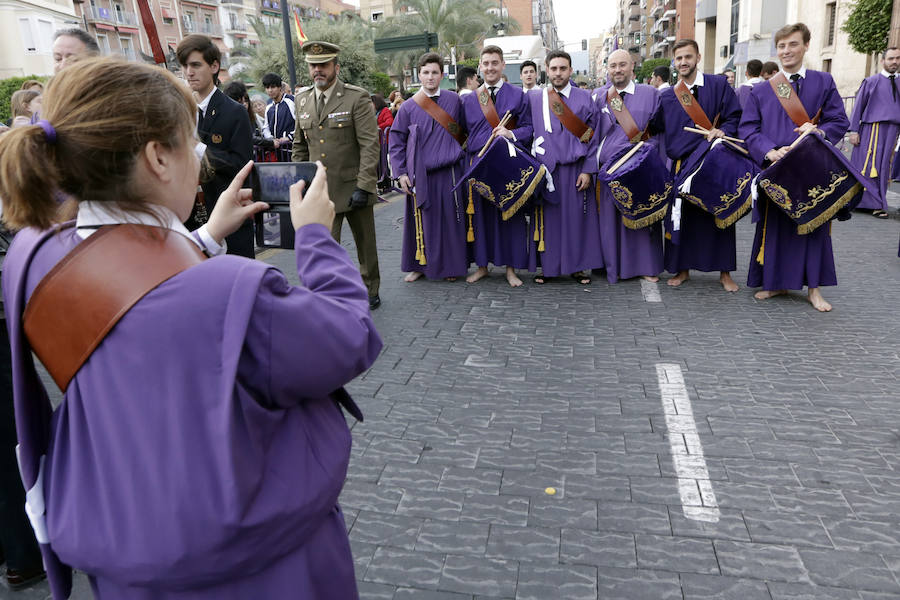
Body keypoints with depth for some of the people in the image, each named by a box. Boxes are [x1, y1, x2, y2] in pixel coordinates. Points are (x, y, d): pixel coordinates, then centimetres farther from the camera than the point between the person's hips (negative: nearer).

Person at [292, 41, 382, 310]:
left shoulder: (357, 98, -7)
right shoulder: (303, 101, 9)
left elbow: (370, 145, -12)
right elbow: (300, 146, 15)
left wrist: (364, 186, -18)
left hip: (353, 188, -3)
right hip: (320, 190, 3)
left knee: (365, 243, 12)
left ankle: (370, 292, 31)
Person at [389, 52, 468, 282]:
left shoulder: (454, 100, 5)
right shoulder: (408, 108, 3)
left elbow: (465, 133, 13)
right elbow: (396, 142, 6)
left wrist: (457, 155, 5)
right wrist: (401, 173, -1)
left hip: (449, 172, 0)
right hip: (419, 175, 0)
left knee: (450, 218, 5)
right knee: (421, 220, 5)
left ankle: (451, 265, 17)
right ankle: (419, 265, 19)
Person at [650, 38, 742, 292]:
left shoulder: (718, 85, 3)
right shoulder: (666, 97, 10)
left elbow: (735, 116, 0)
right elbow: (656, 129, 14)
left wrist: (723, 131, -16)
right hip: (681, 164, 2)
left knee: (720, 216, 3)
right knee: (682, 218, 4)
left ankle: (725, 272, 13)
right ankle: (682, 269, 17)